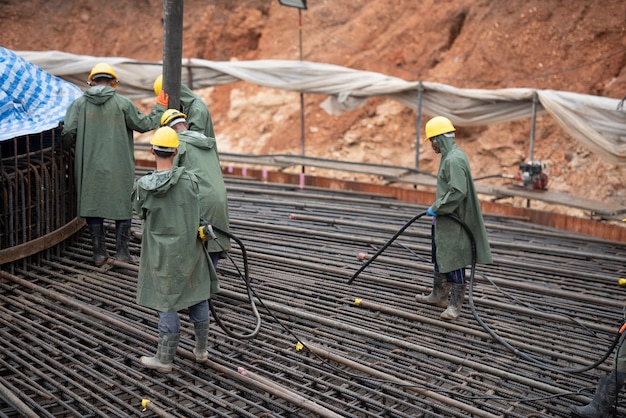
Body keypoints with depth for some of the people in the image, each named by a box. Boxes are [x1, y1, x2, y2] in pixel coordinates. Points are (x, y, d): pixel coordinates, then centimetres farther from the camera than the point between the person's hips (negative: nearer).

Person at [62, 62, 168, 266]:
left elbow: (68, 133, -6)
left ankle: (99, 252, 14)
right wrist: (159, 108, 16)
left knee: (93, 205, 12)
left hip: (90, 167, 2)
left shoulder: (79, 103, -1)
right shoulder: (122, 103, -5)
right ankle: (122, 251, 10)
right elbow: (144, 124, 1)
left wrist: (80, 144, 16)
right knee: (123, 206, 11)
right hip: (119, 168, -1)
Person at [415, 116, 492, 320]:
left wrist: (437, 208, -20)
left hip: (454, 223, -11)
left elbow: (458, 192, -28)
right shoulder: (450, 156, 12)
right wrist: (437, 209, 16)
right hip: (445, 221, 11)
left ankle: (455, 304, 8)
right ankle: (439, 295, 35)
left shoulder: (454, 160, -21)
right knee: (440, 258, 21)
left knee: (453, 262, -2)